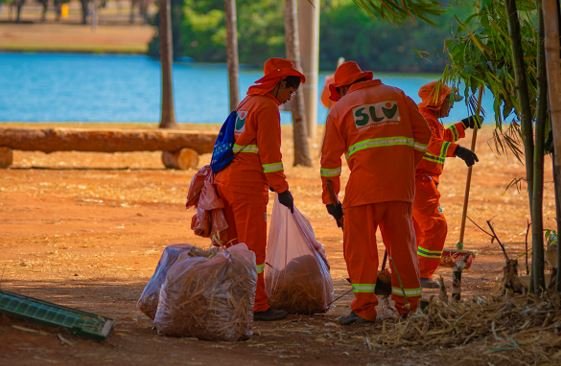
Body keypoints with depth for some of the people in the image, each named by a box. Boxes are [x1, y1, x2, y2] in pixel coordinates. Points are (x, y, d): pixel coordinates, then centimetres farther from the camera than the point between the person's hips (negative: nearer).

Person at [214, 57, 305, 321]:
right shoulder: (267, 107, -10)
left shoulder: (247, 102, 20)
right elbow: (269, 153, -15)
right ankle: (258, 307, -7)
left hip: (225, 178, 9)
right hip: (248, 183, -9)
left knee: (234, 244, 14)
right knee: (253, 244, -7)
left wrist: (272, 182, 23)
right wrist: (282, 189, -11)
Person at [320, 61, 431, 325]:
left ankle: (364, 307, -5)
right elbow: (422, 134, 12)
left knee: (359, 246, 2)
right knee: (402, 243, 11)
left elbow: (330, 159, 8)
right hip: (401, 185, 3)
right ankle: (408, 305, 15)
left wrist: (331, 199, 12)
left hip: (364, 185, -3)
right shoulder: (397, 95, 18)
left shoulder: (340, 108, 11)